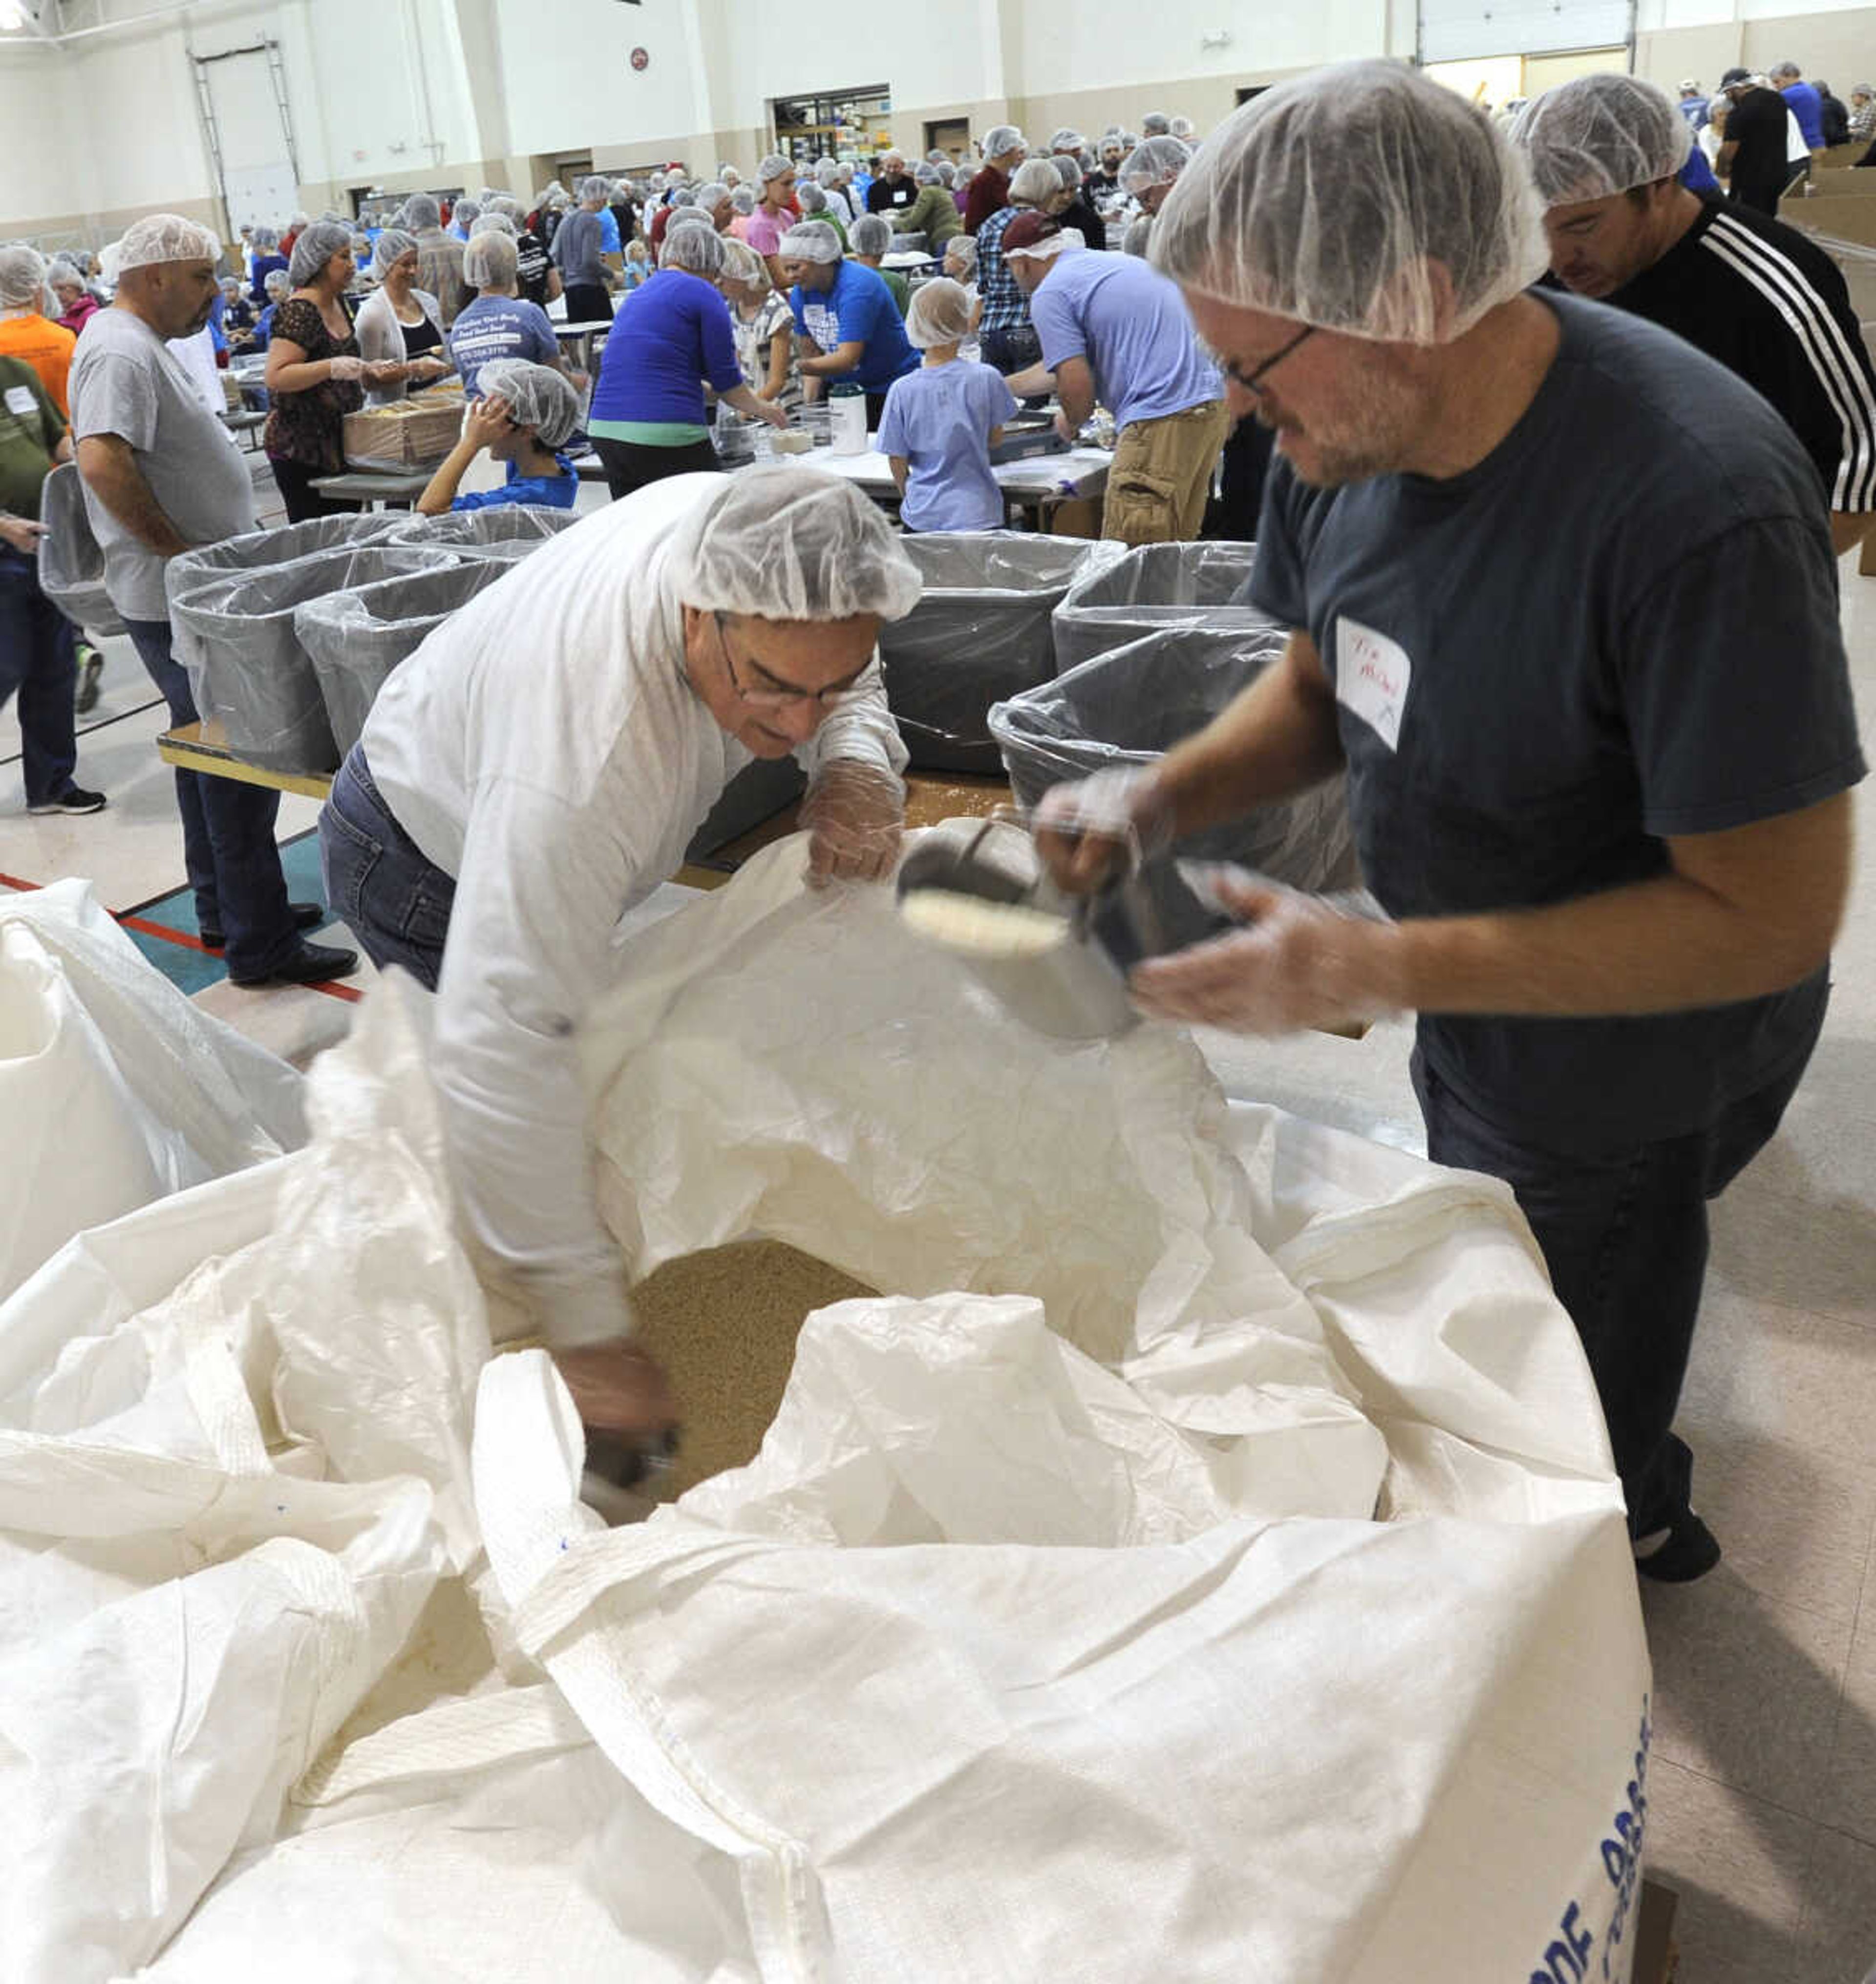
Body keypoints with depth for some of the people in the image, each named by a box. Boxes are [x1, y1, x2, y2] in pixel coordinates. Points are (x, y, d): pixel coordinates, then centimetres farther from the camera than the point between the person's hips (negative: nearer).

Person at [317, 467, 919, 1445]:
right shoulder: (587, 756, -50)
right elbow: (507, 1041, -50)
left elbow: (846, 676, -5)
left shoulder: (746, 537, -27)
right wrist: (591, 1336, -47)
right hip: (428, 872, -7)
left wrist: (856, 766, -31)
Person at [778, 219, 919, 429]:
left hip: (891, 386, -6)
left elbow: (847, 360, -32)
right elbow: (811, 354, 0)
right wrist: (807, 403, -16)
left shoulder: (857, 287, -23)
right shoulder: (799, 293, -1)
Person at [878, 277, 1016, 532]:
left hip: (922, 519, 1)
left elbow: (898, 463, 1)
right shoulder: (986, 379, -8)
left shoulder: (902, 391, -7)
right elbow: (995, 439, 7)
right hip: (976, 517, -1)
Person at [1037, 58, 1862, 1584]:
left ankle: (1628, 1529, 52)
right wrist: (1154, 802, -17)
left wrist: (1369, 969, -36)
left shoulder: (1697, 505, -36)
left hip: (1626, 1066, -7)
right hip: (1477, 994, 8)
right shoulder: (1355, 425, -13)